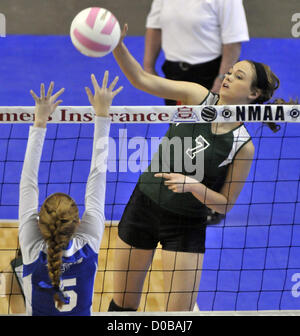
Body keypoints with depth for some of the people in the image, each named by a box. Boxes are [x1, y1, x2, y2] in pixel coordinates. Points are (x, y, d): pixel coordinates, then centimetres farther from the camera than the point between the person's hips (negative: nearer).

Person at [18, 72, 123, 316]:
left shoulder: (32, 250, -22)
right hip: (80, 312, 1)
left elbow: (28, 184, -17)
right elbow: (97, 176, -16)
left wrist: (40, 122, -14)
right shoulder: (88, 247, -21)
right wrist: (101, 115, -12)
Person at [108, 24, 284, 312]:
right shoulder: (198, 97, -7)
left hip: (187, 225, -2)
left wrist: (193, 185, -25)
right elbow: (143, 80, -14)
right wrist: (117, 45, -30)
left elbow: (225, 204, -8)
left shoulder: (243, 146, -13)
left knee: (180, 310, -2)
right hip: (144, 205, 2)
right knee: (123, 303, 10)